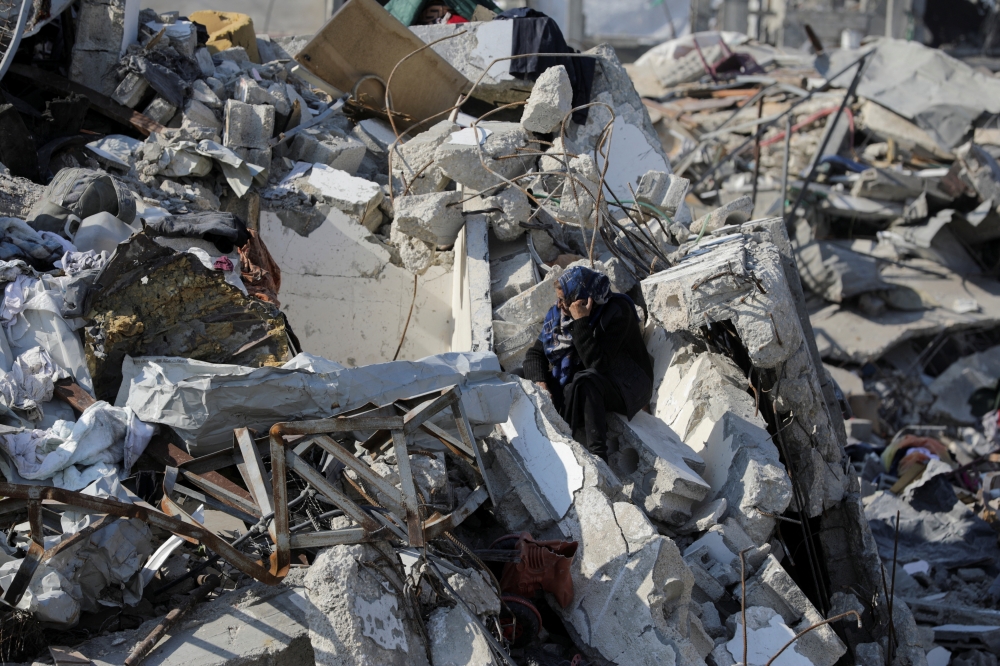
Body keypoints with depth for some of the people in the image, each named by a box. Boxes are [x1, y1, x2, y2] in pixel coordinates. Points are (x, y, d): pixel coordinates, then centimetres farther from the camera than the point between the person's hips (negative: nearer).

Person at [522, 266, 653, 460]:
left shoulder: (617, 311, -24)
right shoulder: (558, 313, -5)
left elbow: (597, 364, -31)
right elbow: (535, 353, 1)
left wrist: (581, 322, -34)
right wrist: (539, 382, -18)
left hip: (628, 387, -7)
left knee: (585, 382, -38)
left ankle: (596, 457, -40)